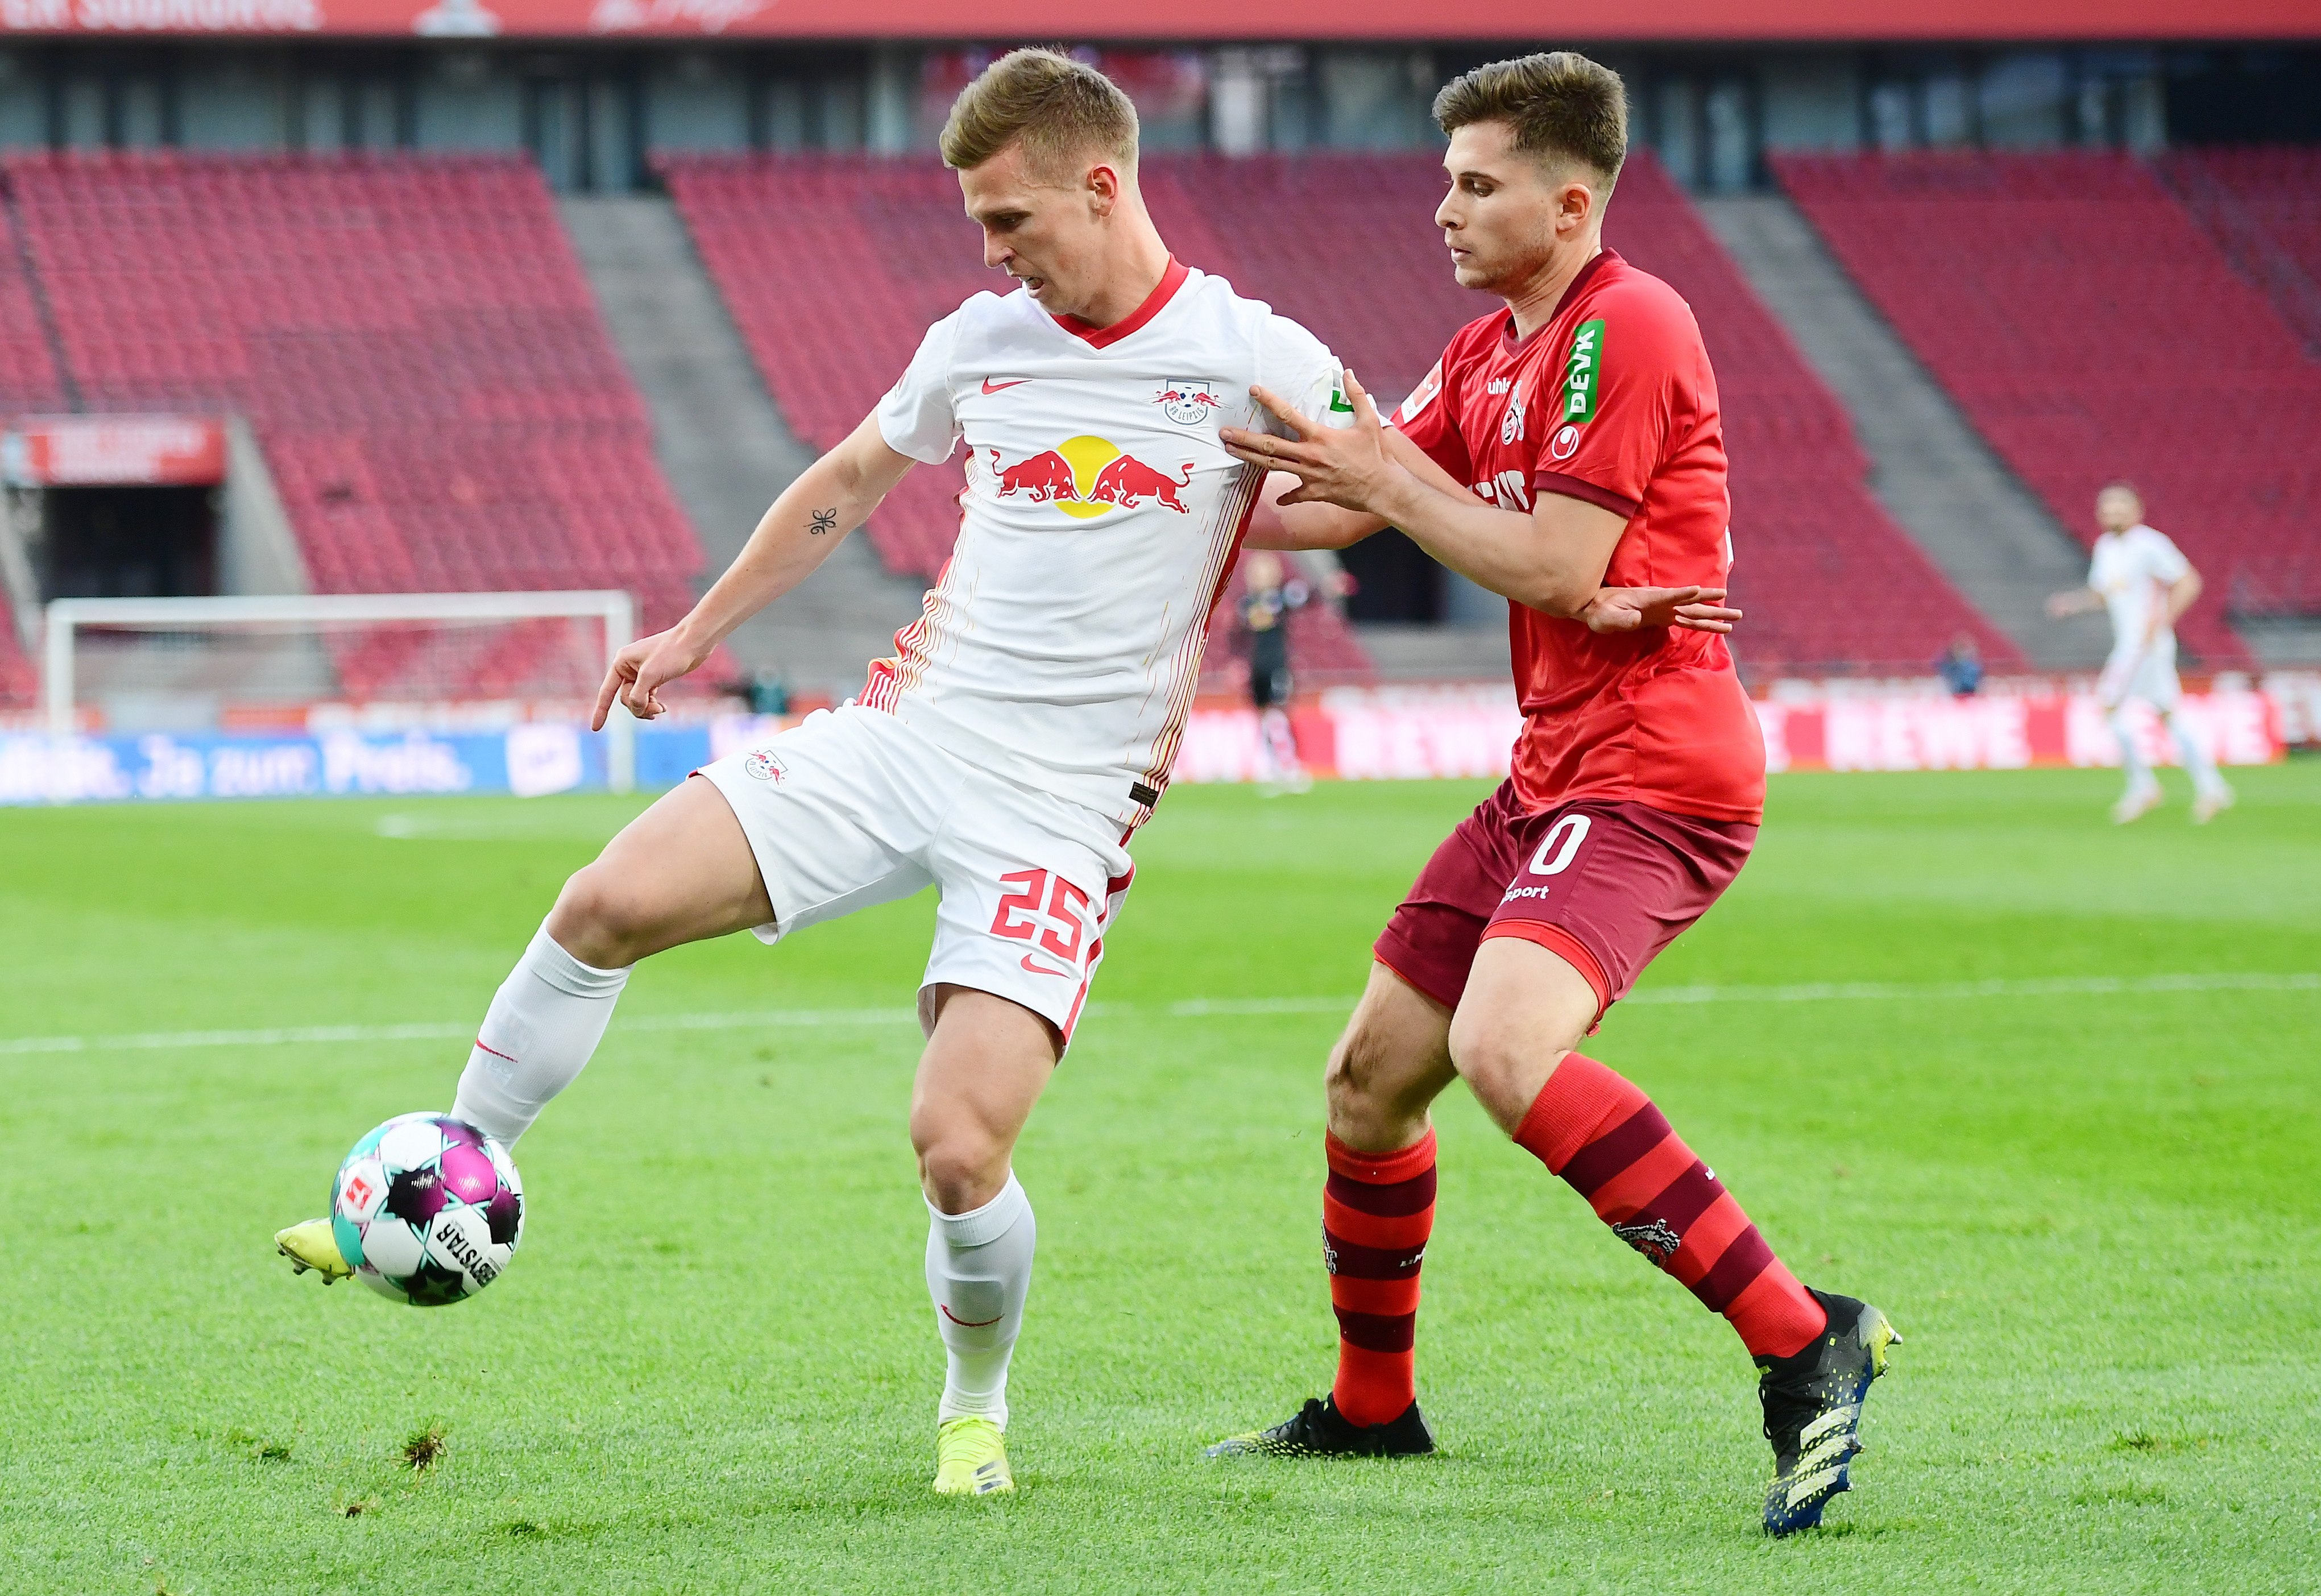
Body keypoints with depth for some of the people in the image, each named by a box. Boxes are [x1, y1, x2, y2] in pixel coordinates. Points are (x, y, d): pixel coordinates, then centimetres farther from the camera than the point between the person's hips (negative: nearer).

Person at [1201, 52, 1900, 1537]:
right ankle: (1373, 1406, 32)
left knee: (1504, 1045, -31)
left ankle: (1804, 1343, -29)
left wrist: (1392, 477, -11)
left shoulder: (1626, 326, -12)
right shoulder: (1488, 354, 17)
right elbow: (1338, 505, 24)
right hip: (1552, 776, 10)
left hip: (1652, 772, -10)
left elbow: (1556, 566, -17)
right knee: (1371, 1078, 13)